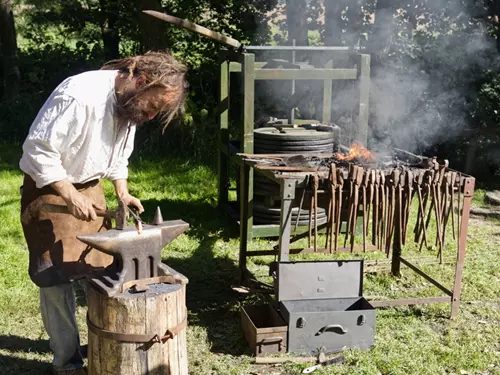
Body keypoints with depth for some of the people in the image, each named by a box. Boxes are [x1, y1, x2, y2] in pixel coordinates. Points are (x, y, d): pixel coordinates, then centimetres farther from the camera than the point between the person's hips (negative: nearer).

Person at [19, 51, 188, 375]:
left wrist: (123, 192, -3)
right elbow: (38, 151, -27)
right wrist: (71, 196, -27)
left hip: (89, 187, 8)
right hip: (50, 190, -8)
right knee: (57, 277, -2)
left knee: (101, 267, 11)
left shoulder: (130, 105, -2)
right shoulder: (80, 96, -30)